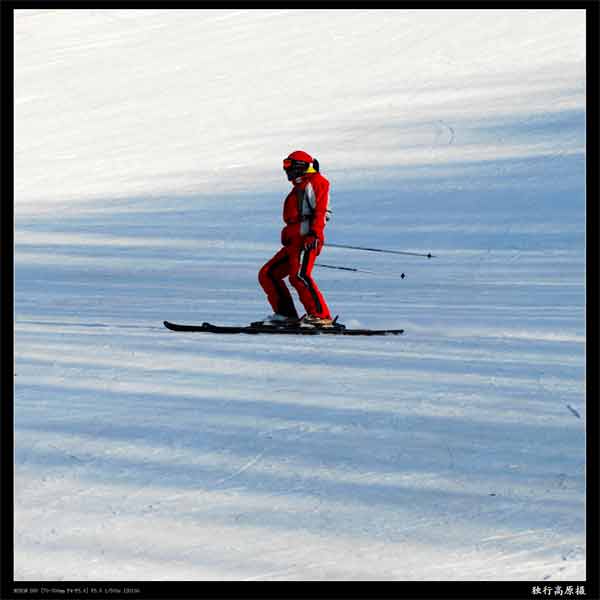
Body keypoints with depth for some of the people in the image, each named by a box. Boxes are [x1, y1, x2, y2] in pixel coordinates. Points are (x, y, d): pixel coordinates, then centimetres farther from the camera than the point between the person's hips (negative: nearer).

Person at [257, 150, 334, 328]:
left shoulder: (316, 181, 2)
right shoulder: (299, 187, 31)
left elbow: (320, 210, -12)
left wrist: (314, 234, -23)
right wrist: (287, 237, 26)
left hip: (308, 239, -10)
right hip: (294, 241, 10)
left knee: (299, 275, -27)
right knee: (267, 274, 5)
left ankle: (321, 315, -29)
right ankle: (286, 315, 2)